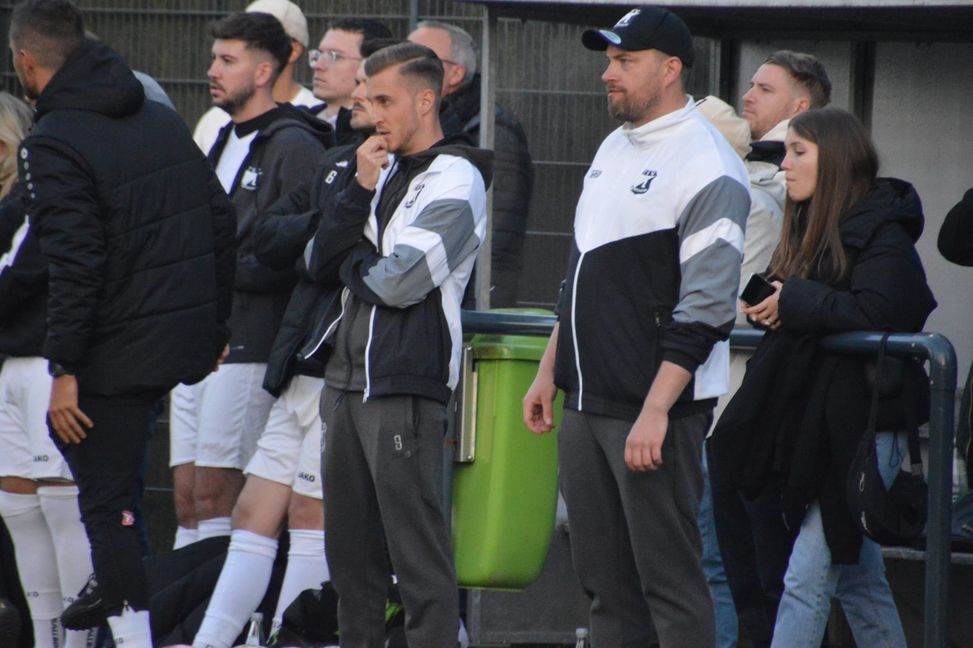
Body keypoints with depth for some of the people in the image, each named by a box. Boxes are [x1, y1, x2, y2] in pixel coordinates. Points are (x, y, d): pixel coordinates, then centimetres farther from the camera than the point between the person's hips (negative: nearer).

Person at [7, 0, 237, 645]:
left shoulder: (52, 145, -12)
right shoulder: (162, 120, 12)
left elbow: (75, 265, -19)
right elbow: (221, 222, 13)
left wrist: (64, 369, -16)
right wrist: (216, 331, 19)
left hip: (119, 351, -7)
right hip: (190, 339, 8)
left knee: (107, 506, -2)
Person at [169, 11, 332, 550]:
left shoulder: (293, 145, -9)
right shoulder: (225, 141, 21)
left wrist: (229, 273, -14)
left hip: (249, 341, -9)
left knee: (214, 492, -10)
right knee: (186, 494, 6)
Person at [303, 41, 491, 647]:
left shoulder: (455, 181, -8)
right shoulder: (383, 171, 17)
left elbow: (399, 280, -17)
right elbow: (320, 262, 11)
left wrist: (352, 263, 3)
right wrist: (359, 190, 0)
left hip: (404, 384, -8)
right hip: (347, 377, 8)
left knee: (417, 549, -8)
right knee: (350, 547, 12)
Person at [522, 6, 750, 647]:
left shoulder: (707, 168, -12)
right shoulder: (615, 149, 16)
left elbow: (704, 311, -17)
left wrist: (655, 412, -21)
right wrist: (549, 372, 20)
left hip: (653, 408, -9)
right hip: (584, 403, 9)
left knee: (670, 581, -7)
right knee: (605, 579, 11)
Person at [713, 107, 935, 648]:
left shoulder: (882, 234, -12)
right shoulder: (808, 228, 15)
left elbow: (874, 314, -26)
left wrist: (794, 302, -17)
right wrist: (768, 304, 0)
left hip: (860, 429, -9)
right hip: (806, 421, 9)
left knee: (807, 580, -10)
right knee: (859, 582, 14)